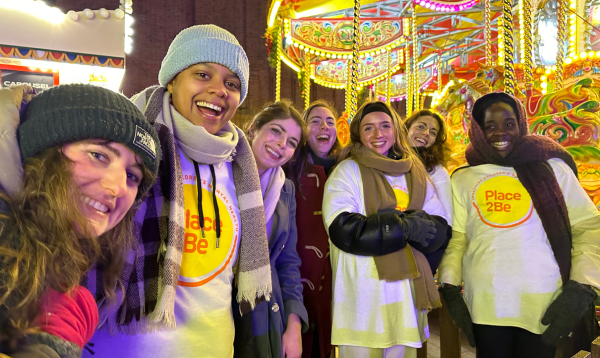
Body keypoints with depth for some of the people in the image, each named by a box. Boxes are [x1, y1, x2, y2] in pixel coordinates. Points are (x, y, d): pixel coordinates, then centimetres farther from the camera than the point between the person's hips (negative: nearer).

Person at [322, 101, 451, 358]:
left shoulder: (417, 174, 11)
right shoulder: (348, 171, -3)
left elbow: (439, 229, 7)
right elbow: (344, 230, -16)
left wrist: (419, 225, -15)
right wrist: (405, 227, -16)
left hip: (408, 294, 4)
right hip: (363, 297, -4)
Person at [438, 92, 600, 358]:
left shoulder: (552, 168, 3)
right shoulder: (462, 179, 6)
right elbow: (455, 238, 6)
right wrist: (450, 288, -2)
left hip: (546, 305, 0)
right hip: (485, 306, 1)